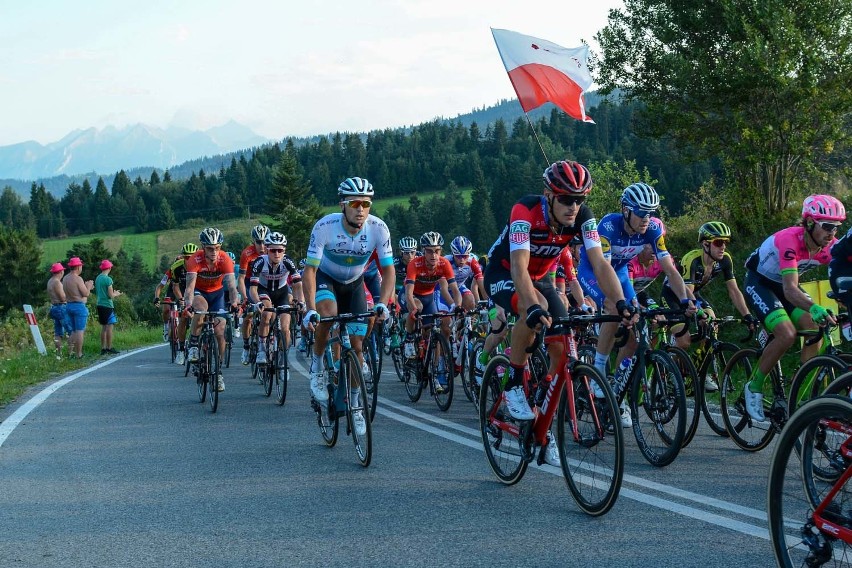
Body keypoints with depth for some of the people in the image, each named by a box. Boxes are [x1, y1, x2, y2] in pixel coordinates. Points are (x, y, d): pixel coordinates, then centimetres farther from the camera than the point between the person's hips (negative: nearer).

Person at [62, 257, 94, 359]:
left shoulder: (65, 278, 11)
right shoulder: (77, 279, -16)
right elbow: (86, 294, -15)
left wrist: (86, 286, 22)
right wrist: (88, 286, 4)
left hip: (69, 305, 8)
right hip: (79, 305, -8)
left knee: (74, 330, 16)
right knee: (80, 331, -4)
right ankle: (78, 354, -4)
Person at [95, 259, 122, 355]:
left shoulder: (97, 278, 11)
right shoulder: (108, 279, -14)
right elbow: (111, 295, -16)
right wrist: (116, 294, 5)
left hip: (100, 305, 8)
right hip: (108, 305, -8)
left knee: (103, 327, 12)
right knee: (109, 327, -5)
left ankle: (103, 348, 12)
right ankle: (109, 348, -6)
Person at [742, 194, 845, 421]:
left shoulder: (830, 246, -16)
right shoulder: (790, 240, -36)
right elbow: (790, 290, -45)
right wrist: (813, 308, -63)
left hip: (783, 284, 6)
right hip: (759, 282, -6)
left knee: (814, 331, -15)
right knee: (787, 335, -25)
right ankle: (754, 387, -6)